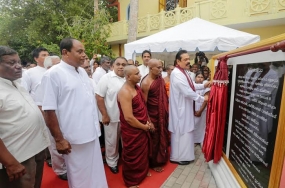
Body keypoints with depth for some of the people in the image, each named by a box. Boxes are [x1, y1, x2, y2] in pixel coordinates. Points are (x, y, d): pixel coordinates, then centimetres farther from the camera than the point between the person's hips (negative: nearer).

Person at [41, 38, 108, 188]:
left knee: (95, 172, 21)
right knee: (80, 176, 15)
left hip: (92, 133, 6)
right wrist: (59, 139, -12)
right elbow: (49, 110, -14)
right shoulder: (54, 74, -13)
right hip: (74, 137, -6)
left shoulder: (82, 71, 9)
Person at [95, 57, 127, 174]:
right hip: (111, 116, -3)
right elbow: (99, 97, -11)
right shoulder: (106, 78, -10)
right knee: (111, 141, 14)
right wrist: (104, 115, -14)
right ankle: (112, 162, 37)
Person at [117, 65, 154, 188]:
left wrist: (148, 122, 1)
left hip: (142, 128, 8)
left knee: (143, 151, 25)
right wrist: (145, 127, -15)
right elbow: (129, 118, -28)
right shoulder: (125, 92, -25)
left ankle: (142, 172, 51)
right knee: (132, 155, 13)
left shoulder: (137, 87, 3)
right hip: (132, 131, -8)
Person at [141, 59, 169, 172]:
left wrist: (166, 112, 11)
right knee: (154, 139, 11)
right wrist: (148, 121, -16)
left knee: (162, 136, 22)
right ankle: (154, 163, 34)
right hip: (152, 115, -7)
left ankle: (161, 158, 46)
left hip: (162, 114, 7)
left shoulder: (160, 79, 1)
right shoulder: (146, 83, -21)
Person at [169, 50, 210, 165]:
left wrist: (203, 85, 6)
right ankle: (177, 157, 20)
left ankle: (181, 154, 36)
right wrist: (202, 99, -14)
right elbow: (188, 92, -25)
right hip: (180, 108, -10)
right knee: (181, 132, 2)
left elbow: (189, 86, 19)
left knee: (184, 131, 19)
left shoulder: (182, 72, 11)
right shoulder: (177, 74, -23)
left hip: (184, 107, 10)